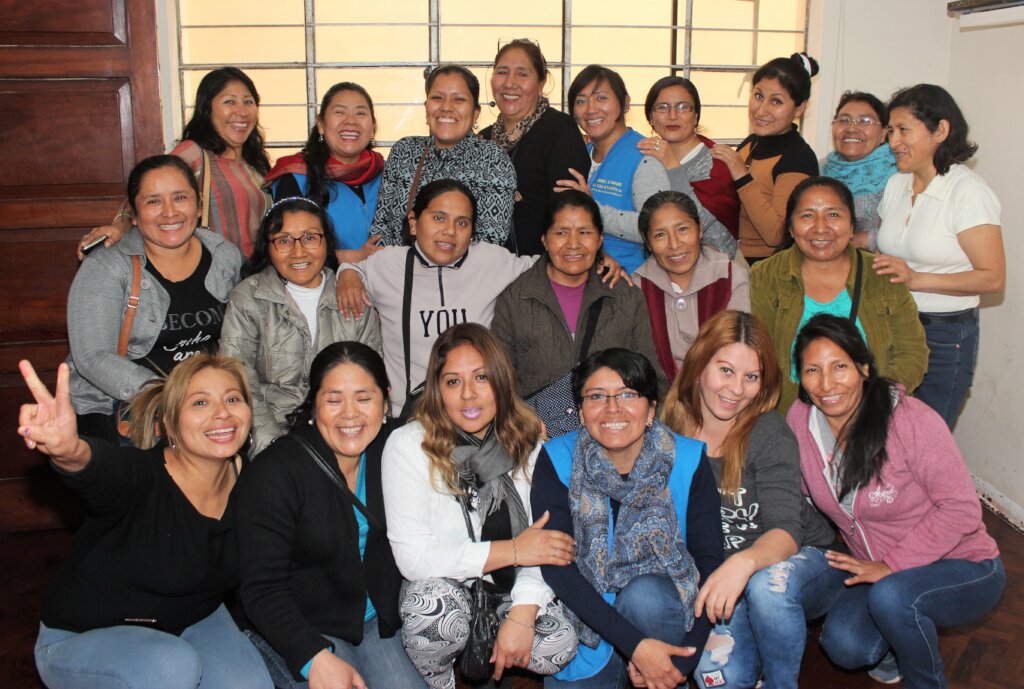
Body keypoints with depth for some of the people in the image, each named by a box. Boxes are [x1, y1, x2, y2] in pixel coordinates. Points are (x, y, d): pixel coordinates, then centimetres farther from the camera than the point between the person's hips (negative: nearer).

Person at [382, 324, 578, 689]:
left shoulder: (526, 440, -4)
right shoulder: (408, 445, -16)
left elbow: (543, 541, -7)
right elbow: (412, 556, -20)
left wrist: (522, 614, -22)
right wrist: (511, 550, -22)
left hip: (504, 589, 4)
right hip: (439, 589, -3)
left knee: (559, 646, -20)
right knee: (437, 598, -35)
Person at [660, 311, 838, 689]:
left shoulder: (769, 434, -16)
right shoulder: (669, 433, -7)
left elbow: (786, 531, -27)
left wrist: (743, 563, -48)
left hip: (797, 557, -2)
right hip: (714, 572, 2)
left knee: (767, 586, -35)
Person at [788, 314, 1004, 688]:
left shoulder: (912, 421, -23)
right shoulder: (800, 419, -9)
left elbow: (962, 509, -20)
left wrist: (892, 564, -22)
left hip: (962, 569, -4)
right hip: (878, 571, 4)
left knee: (890, 595, -34)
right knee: (845, 646, -22)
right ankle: (897, 644, 14)